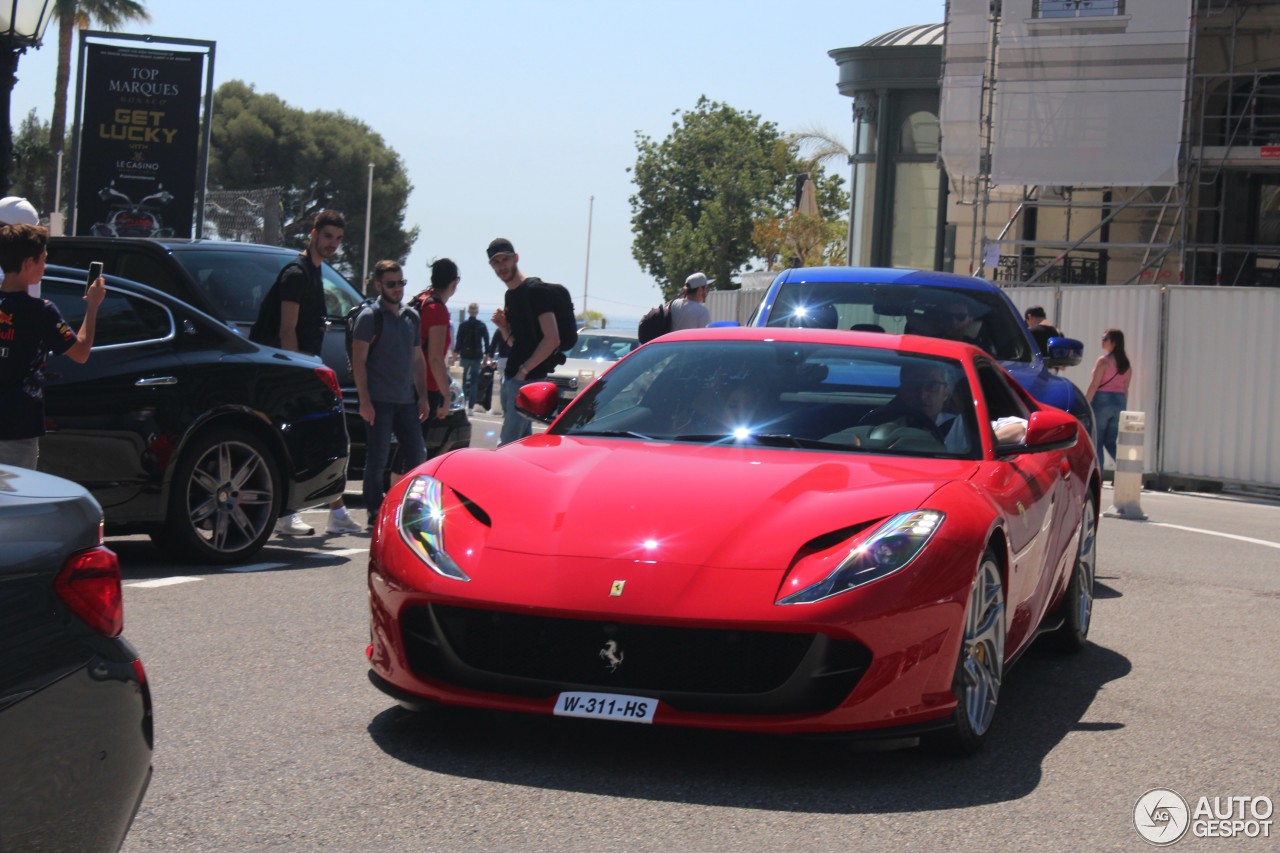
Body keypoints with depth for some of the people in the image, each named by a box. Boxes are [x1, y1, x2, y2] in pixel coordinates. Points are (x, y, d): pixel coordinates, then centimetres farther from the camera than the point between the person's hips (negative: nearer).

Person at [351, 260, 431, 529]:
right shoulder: (369, 317, -5)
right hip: (379, 401, -6)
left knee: (416, 456, 5)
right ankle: (375, 514, 3)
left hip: (406, 401, 6)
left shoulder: (412, 317, 15)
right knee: (377, 460, -3)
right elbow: (359, 361, -9)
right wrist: (364, 400, -15)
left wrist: (422, 396, 12)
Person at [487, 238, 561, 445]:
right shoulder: (509, 296, 16)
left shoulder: (535, 290, -11)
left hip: (529, 380, -9)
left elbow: (552, 339, -18)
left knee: (508, 444, -12)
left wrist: (524, 370, -17)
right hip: (510, 378, 9)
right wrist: (502, 326, 1)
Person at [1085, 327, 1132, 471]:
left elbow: (1094, 385, -12)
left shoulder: (1104, 361, -10)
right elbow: (1125, 389, 13)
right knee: (1110, 442, 13)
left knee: (1097, 442, 1)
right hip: (1119, 401, 6)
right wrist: (1123, 408, 18)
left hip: (1102, 401, -6)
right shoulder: (1126, 364, 10)